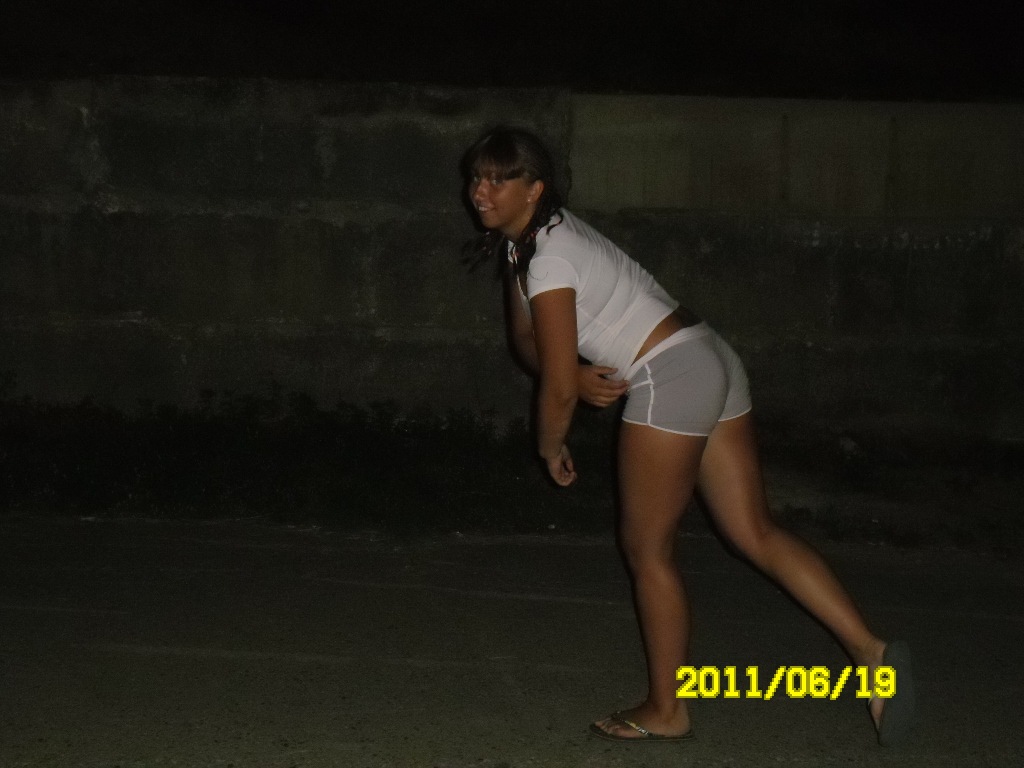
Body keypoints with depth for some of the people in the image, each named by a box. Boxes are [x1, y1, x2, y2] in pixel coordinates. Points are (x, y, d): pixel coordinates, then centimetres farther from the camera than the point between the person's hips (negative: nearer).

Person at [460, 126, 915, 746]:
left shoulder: (550, 261, -18)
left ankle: (665, 712, 16)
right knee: (757, 534, 6)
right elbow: (525, 336, 17)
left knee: (648, 550, 4)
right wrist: (578, 374, -2)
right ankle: (870, 651, -3)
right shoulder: (530, 239, 12)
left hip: (669, 382, -10)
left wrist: (551, 448, 4)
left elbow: (557, 391, -15)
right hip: (712, 362, 10)